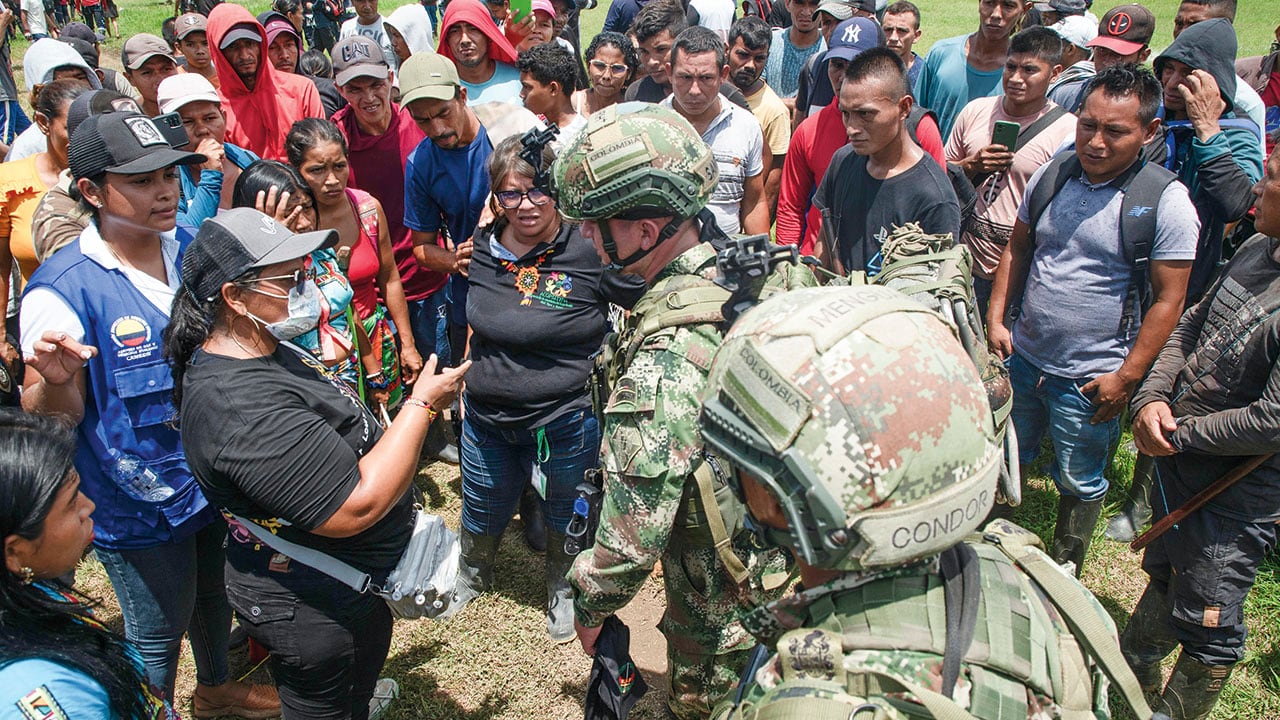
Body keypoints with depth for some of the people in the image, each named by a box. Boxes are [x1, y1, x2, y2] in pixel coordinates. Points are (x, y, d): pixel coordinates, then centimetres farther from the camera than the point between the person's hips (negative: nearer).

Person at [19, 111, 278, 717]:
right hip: (139, 506, -6)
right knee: (158, 633, 14)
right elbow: (50, 420, -19)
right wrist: (52, 380, -41)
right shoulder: (62, 290, -24)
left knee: (215, 594, 28)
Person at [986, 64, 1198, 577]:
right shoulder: (1052, 176, -1)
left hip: (1089, 379, -4)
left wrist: (1126, 378, -15)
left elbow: (1168, 299, -13)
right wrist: (996, 319, 3)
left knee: (1080, 484, 14)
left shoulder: (1166, 201, -15)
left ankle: (1064, 573, 37)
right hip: (1022, 358, 5)